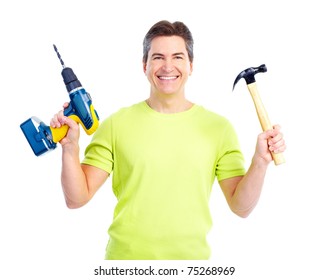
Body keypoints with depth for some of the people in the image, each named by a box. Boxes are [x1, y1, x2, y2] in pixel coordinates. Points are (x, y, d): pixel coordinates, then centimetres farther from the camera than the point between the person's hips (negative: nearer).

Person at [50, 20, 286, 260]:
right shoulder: (116, 124, -4)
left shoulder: (218, 127, -3)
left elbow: (241, 207, -4)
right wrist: (70, 147, -19)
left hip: (192, 255, 1)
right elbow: (77, 198, -5)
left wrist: (260, 161, -18)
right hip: (125, 254, 0)